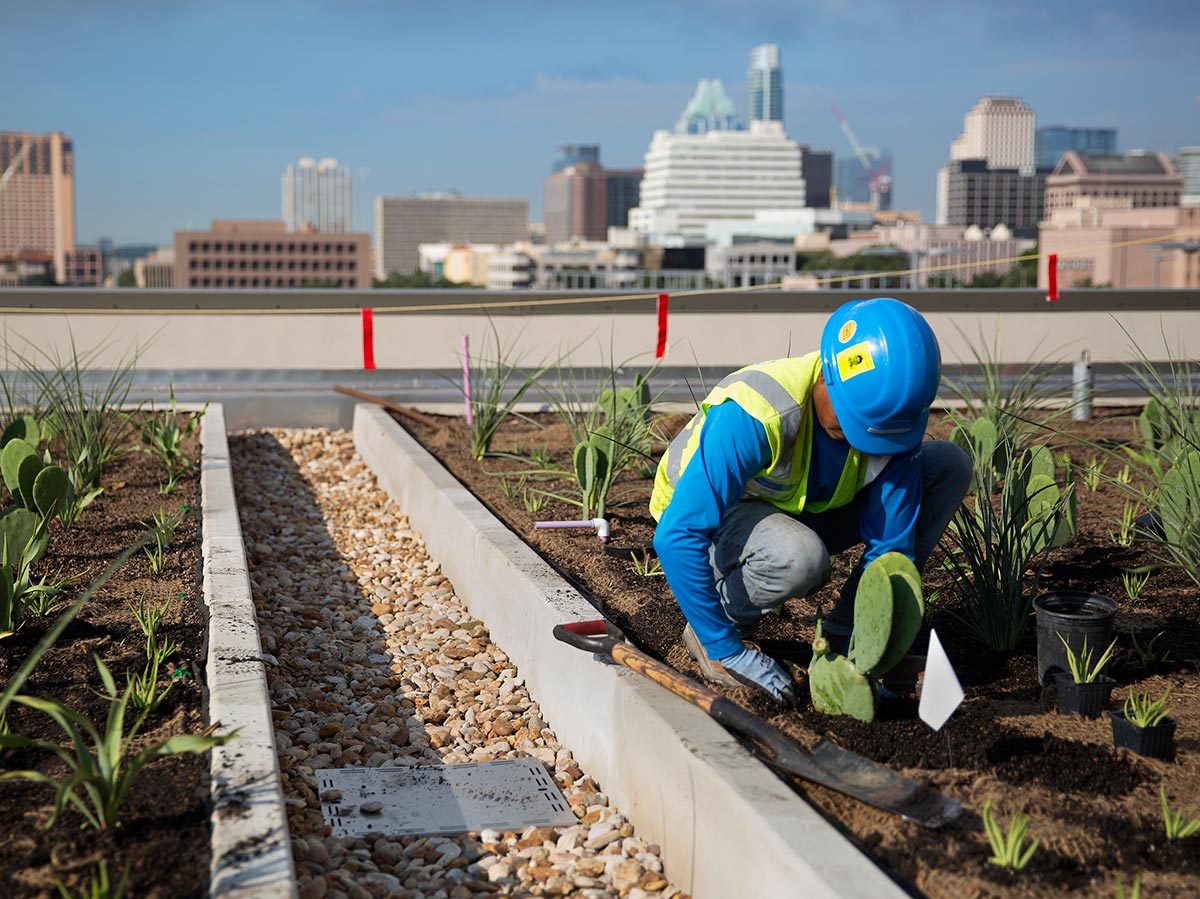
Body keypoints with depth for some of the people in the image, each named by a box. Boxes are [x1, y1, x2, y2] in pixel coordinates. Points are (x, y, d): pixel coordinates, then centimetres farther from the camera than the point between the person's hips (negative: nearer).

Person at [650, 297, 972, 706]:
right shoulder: (754, 416, -37)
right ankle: (711, 634, -8)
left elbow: (889, 544, -15)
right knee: (799, 558, -41)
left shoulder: (894, 415, -20)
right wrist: (728, 653, -35)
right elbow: (677, 536, -38)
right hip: (710, 516, -6)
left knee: (949, 465, -10)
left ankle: (845, 631, -5)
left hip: (805, 511, 6)